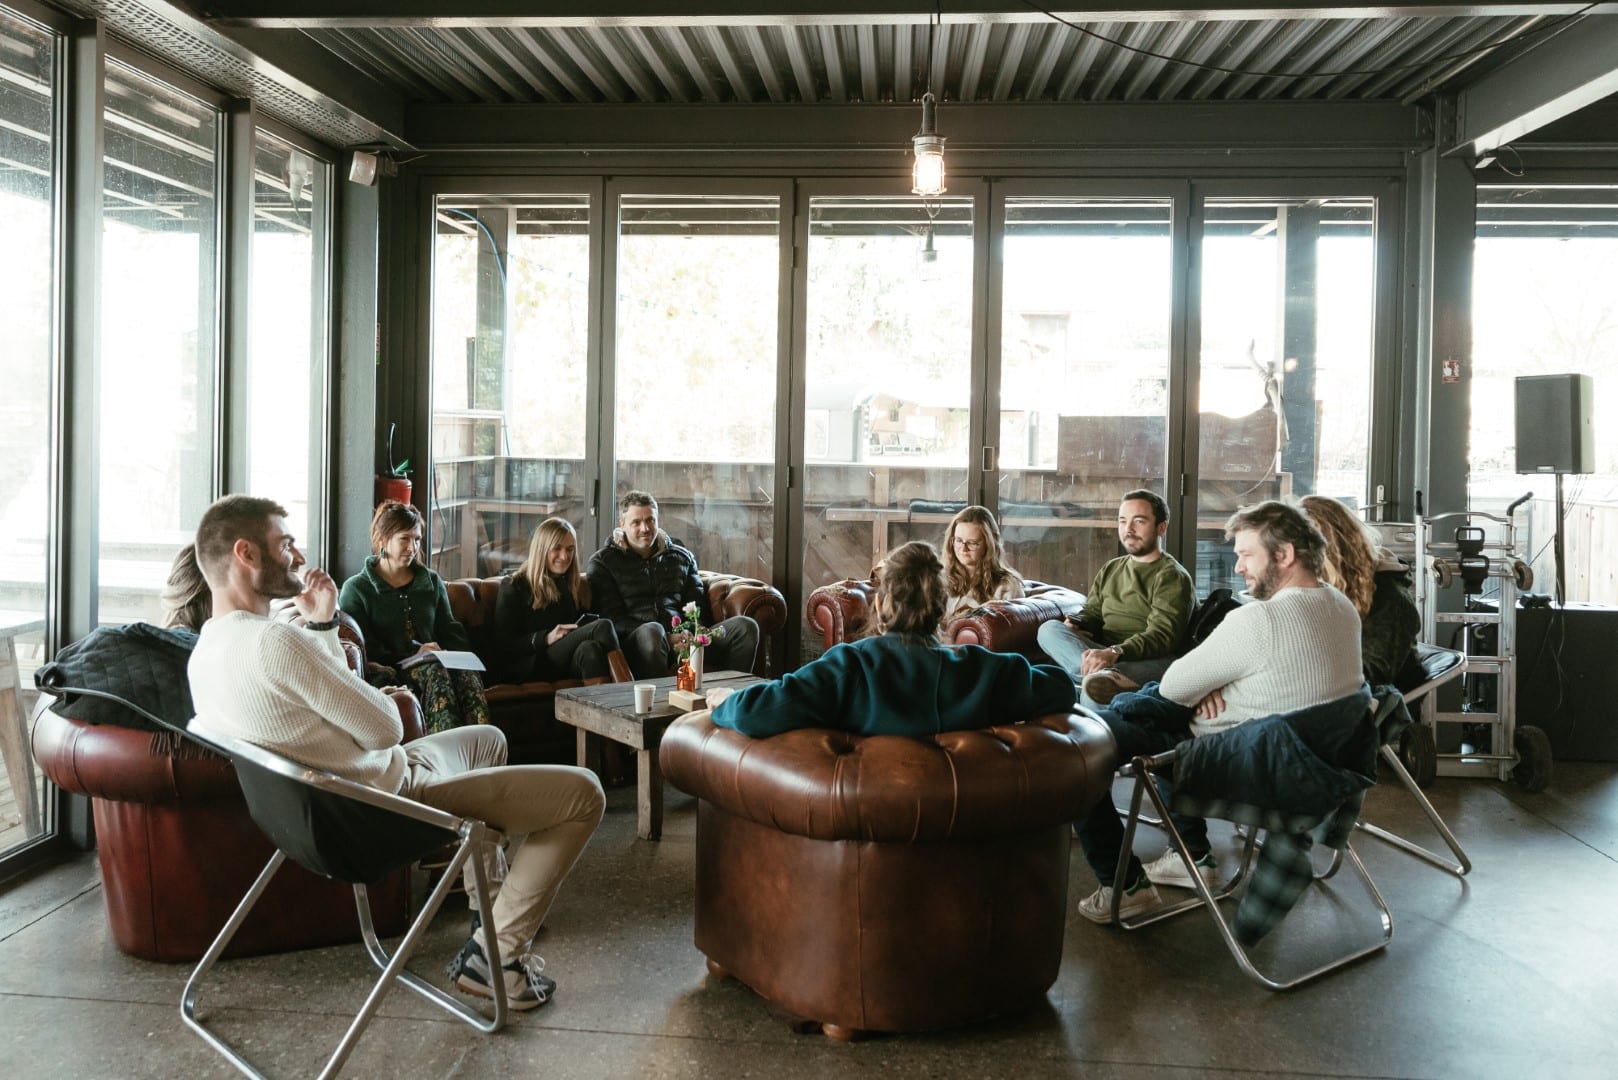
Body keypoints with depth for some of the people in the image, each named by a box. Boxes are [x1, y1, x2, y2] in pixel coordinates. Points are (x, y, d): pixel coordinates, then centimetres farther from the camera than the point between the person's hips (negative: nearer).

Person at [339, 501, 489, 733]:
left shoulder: (432, 581, 24)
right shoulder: (356, 589, 8)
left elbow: (451, 632, 21)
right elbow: (366, 650, -1)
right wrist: (413, 654, -12)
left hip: (435, 662, 4)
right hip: (388, 673, -3)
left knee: (467, 673, -33)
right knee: (435, 670, -37)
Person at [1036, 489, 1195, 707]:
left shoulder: (1172, 576, -1)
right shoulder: (1110, 570, 23)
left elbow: (1162, 636, -15)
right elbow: (1091, 613, 26)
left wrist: (1115, 652, -34)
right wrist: (1076, 623, -3)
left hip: (1147, 662, -6)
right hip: (1103, 656, 6)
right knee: (1049, 629, -24)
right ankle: (1106, 675, -46)